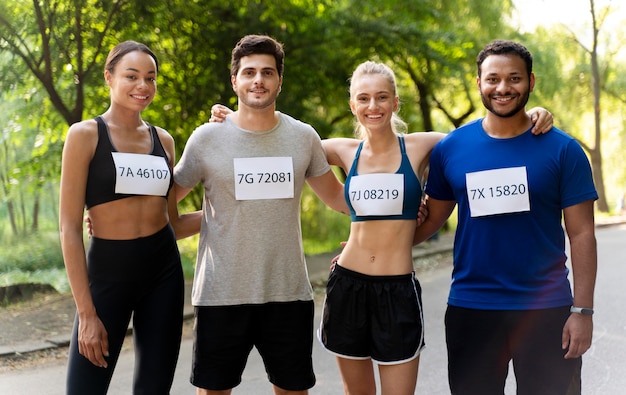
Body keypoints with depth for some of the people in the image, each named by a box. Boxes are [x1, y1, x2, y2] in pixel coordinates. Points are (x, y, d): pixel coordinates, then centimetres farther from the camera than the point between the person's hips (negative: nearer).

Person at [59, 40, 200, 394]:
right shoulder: (85, 135, -6)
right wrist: (86, 312, -14)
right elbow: (70, 227, -10)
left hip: (164, 273, 4)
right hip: (107, 273, -4)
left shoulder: (163, 140, 7)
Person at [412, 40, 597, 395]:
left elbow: (582, 234, -3)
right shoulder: (450, 149, 2)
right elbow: (434, 217, 9)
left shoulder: (562, 149, -3)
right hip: (470, 309, 2)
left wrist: (583, 311, -8)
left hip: (546, 311, -1)